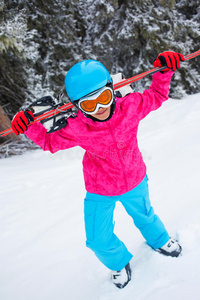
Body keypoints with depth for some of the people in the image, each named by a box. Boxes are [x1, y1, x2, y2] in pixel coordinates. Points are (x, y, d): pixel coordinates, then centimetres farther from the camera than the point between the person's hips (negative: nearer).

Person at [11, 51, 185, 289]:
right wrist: (30, 127, -24)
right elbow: (50, 142, -8)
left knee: (144, 216, 28)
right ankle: (119, 262, 45)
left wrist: (164, 72, -19)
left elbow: (157, 96, -4)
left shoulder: (130, 106, -24)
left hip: (135, 182, 1)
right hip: (100, 193, -1)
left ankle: (158, 240, 65)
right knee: (99, 240, 8)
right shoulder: (76, 129, -26)